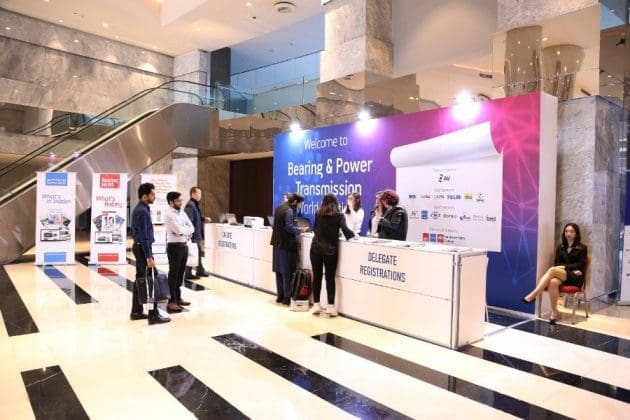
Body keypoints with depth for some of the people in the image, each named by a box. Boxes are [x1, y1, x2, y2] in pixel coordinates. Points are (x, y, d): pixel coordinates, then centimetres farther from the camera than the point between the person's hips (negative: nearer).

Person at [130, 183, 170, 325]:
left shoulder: (140, 209, 12)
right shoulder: (142, 211, -19)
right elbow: (143, 236, -22)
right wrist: (149, 257, -22)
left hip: (139, 247, 10)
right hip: (142, 248, -10)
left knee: (140, 279, 14)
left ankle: (136, 312, 21)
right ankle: (153, 315, -4)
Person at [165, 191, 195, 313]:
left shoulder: (182, 212, 12)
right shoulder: (169, 214, -12)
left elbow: (192, 228, 7)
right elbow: (179, 230, -22)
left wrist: (184, 231, -12)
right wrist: (187, 230, -3)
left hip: (184, 245, 8)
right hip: (174, 246, -8)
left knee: (181, 273, 14)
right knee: (173, 273, -3)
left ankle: (178, 297, 26)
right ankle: (171, 301, 2)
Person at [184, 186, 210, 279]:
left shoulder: (196, 205, 13)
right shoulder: (190, 205, -19)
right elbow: (189, 220, -26)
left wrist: (204, 219, 13)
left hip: (197, 234, 10)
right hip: (193, 235, -10)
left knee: (198, 252, 19)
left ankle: (200, 271, 31)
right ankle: (188, 273, 11)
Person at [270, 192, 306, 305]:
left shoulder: (279, 208, 13)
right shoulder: (289, 211, -15)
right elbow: (289, 228, -21)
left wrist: (296, 229, 15)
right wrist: (299, 230, -5)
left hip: (278, 243, 9)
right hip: (287, 244, -9)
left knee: (279, 270, 12)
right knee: (288, 271, -1)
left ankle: (280, 296, 19)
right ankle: (287, 297, 4)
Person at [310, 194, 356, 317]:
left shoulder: (318, 214, 6)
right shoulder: (339, 216, -2)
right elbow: (345, 229, -13)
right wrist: (353, 235, 5)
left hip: (316, 249, 2)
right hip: (330, 250, -2)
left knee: (317, 277, 8)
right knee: (330, 278, 3)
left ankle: (316, 304, 12)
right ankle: (330, 306, 3)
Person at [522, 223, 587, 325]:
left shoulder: (582, 248, 7)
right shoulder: (560, 247, 19)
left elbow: (581, 265, -3)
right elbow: (557, 263, 10)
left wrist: (565, 267, -14)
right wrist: (571, 270, -7)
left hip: (575, 278, -4)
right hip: (561, 275, 4)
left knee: (553, 270, -35)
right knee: (553, 282, -37)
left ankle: (532, 296, -42)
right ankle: (554, 312, -34)